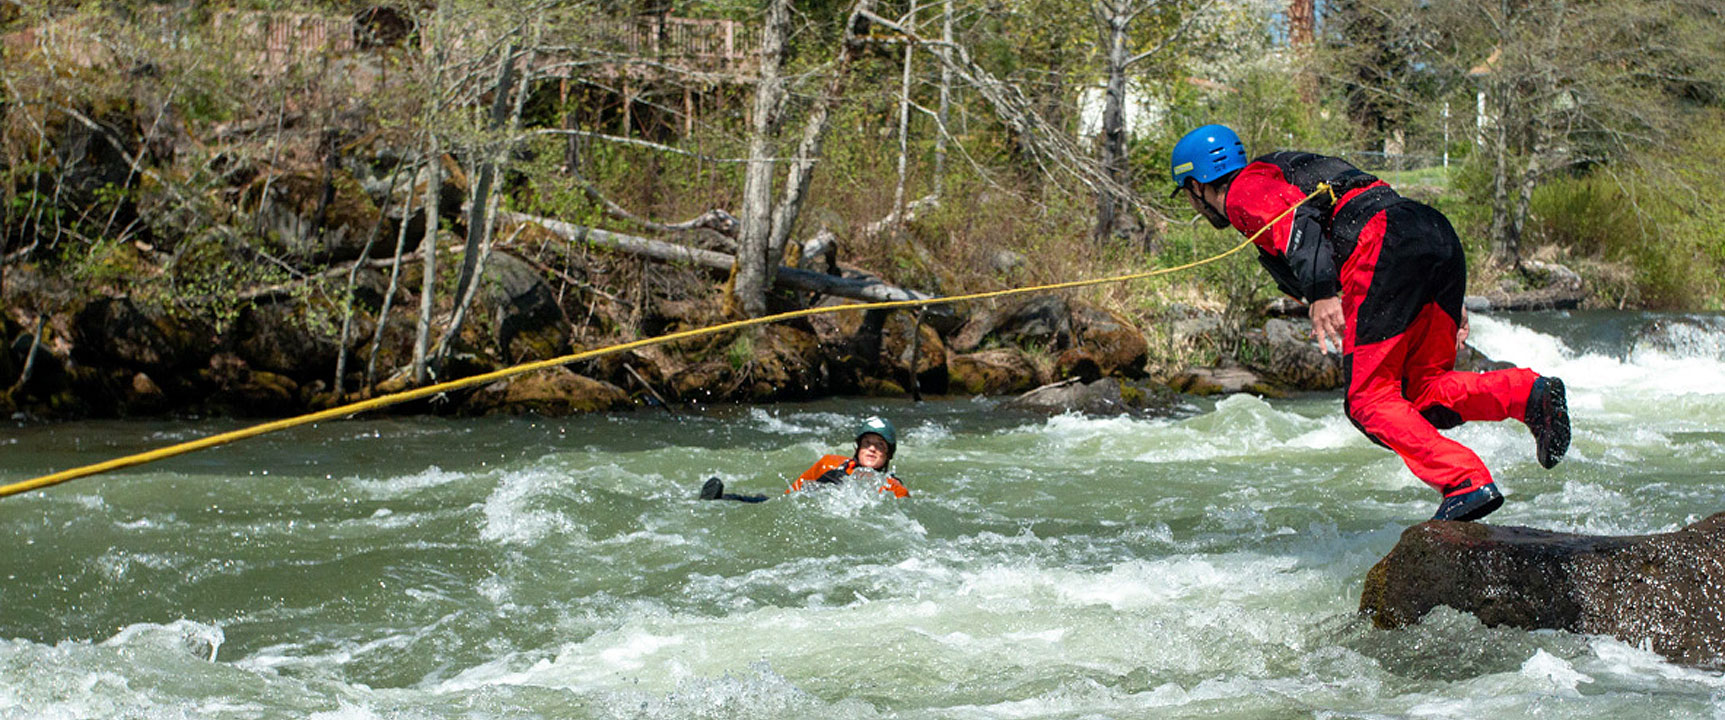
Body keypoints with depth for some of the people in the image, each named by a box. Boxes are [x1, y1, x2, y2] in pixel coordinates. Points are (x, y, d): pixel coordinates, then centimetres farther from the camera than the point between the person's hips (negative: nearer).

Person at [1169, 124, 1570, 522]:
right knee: (1424, 397, 9)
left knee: (1369, 399, -4)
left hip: (1386, 245, -9)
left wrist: (1319, 294, -26)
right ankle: (1527, 393, -13)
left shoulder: (1244, 192, 10)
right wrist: (1446, 303, 27)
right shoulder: (1293, 171, 38)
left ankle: (1467, 485, -19)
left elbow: (1296, 217, -13)